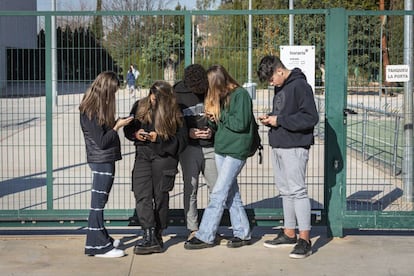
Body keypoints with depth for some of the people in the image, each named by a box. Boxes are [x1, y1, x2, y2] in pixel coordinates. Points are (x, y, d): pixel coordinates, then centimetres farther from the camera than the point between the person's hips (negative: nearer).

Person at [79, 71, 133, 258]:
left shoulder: (96, 107, 10)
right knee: (98, 203, -4)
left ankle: (102, 239, 28)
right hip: (102, 160, -10)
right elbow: (101, 141, -18)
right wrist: (117, 126, -11)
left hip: (104, 160, 10)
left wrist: (116, 123, 5)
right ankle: (98, 245, 2)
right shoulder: (90, 111, -18)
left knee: (99, 202, 17)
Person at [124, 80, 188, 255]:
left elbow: (181, 140, -8)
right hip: (143, 156, 3)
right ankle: (149, 235, -14)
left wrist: (159, 138, -18)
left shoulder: (174, 113, -5)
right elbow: (128, 129, 15)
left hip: (164, 157, -3)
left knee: (160, 196, 4)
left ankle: (157, 235, 15)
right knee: (141, 195, -11)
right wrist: (135, 134, -7)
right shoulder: (140, 106, 5)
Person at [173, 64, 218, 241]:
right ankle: (193, 230, 9)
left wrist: (213, 130, -9)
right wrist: (188, 132, -14)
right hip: (190, 147, -2)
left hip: (210, 146, 2)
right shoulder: (177, 94, -3)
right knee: (190, 188, 0)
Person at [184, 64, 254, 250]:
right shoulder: (222, 96, 14)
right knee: (231, 193, 10)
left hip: (236, 151, -8)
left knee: (218, 193, -8)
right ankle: (243, 234, 18)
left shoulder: (240, 94, -11)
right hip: (221, 149, 8)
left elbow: (240, 123, -18)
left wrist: (219, 114, -10)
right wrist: (213, 119, -3)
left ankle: (205, 236, -4)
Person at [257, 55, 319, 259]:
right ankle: (289, 233, 24)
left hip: (295, 147, -9)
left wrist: (279, 120, -18)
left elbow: (311, 117, -19)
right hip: (278, 146, 9)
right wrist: (270, 119, 5)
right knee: (285, 190, 14)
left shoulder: (300, 86, -13)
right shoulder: (280, 88, 15)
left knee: (297, 190, -9)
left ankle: (305, 240, -6)